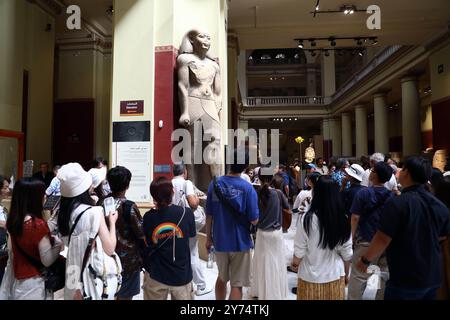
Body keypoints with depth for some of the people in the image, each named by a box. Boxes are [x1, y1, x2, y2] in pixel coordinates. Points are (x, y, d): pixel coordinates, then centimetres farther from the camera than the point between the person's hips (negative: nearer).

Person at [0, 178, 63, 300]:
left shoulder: (13, 220, -4)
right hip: (34, 283, -7)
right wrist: (59, 243, -7)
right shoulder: (38, 224, -26)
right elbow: (47, 261, -20)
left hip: (16, 280, 7)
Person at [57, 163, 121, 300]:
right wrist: (112, 222, -3)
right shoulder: (94, 212, -21)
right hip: (97, 278, -6)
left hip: (75, 276, 7)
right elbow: (110, 249, -16)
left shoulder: (64, 212, 0)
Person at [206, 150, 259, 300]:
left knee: (222, 278, 25)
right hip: (240, 242, -3)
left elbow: (209, 216, -3)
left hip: (220, 241, 3)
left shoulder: (215, 184, -7)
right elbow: (254, 220, -15)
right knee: (237, 284, 11)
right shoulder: (247, 188, -16)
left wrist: (209, 238, 10)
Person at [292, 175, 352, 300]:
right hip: (335, 275, 3)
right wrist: (346, 274, 16)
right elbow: (346, 253, -1)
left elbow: (300, 250, -11)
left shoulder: (308, 218, -20)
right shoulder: (343, 220, -11)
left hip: (311, 276, -2)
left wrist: (295, 261, 10)